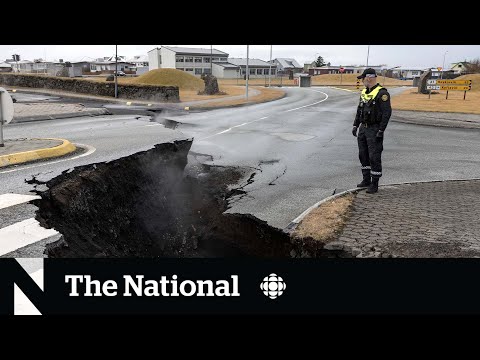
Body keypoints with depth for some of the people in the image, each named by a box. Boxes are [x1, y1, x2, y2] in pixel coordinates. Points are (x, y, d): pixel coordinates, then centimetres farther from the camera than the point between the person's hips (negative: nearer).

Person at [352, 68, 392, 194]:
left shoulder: (382, 93, -14)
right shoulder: (364, 92, 12)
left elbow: (387, 112, -18)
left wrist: (381, 131, -20)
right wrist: (355, 125, 13)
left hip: (374, 130, -8)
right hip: (363, 128, 9)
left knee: (374, 157, -5)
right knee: (363, 155, 13)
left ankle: (374, 184, 2)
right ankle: (366, 180, 25)